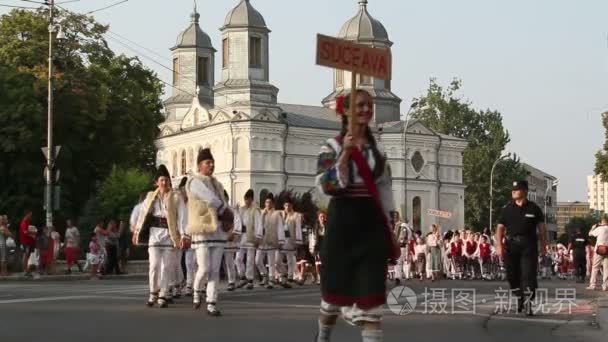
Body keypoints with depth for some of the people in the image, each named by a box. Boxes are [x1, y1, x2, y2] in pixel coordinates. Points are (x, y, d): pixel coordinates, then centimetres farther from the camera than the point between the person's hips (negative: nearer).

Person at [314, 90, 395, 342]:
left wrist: (389, 231, 10)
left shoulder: (377, 149, 11)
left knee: (371, 287, -4)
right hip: (343, 219, -3)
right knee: (338, 283, 8)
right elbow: (327, 185, -15)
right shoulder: (333, 147, -2)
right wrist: (345, 153, -21)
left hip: (371, 221, 3)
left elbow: (384, 191, 13)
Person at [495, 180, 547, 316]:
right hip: (511, 245, 2)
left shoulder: (533, 208, 4)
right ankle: (520, 298, 28)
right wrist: (499, 245, -6)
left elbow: (541, 228, 8)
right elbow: (500, 228, 6)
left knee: (528, 274, -10)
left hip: (529, 245, -2)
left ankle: (528, 304, -12)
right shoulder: (507, 209, 7)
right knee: (513, 275, 8)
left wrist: (543, 246, 3)